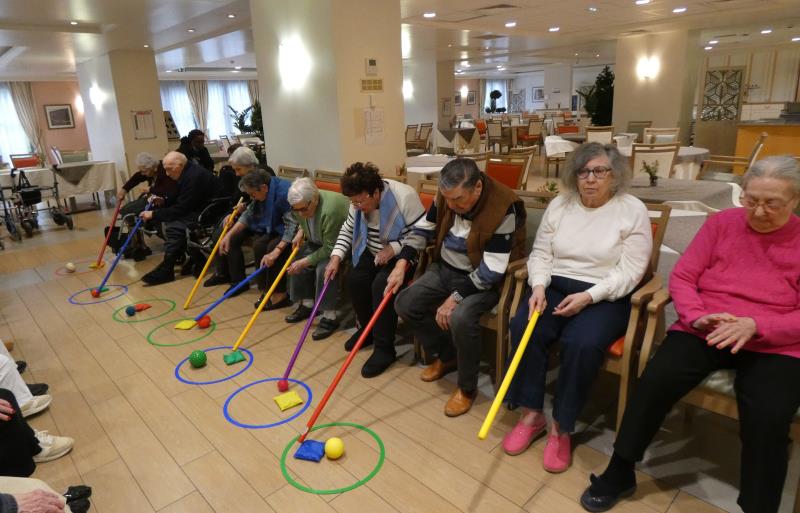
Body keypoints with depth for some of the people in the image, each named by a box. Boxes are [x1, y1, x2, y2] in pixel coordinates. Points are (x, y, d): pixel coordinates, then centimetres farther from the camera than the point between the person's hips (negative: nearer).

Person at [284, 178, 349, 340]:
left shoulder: (330, 209, -35)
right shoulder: (302, 205, -10)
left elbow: (330, 249, -29)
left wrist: (305, 262, -24)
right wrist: (301, 231, -4)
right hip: (320, 241, 9)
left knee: (325, 267, -28)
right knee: (297, 261, -3)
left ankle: (330, 317, -17)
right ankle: (307, 304, 10)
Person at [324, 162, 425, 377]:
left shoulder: (404, 197, -27)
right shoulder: (359, 203, -6)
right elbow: (347, 231, 5)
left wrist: (393, 248, -28)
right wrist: (336, 258, -8)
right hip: (374, 253, 7)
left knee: (381, 284, -28)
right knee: (354, 279, -16)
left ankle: (385, 349, -16)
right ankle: (367, 328, 10)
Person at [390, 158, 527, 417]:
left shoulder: (503, 209, -28)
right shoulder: (447, 196, -9)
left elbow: (491, 270, -28)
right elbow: (423, 229, 5)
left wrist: (455, 298, -27)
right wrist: (402, 263, -7)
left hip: (482, 280, -7)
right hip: (445, 269, 7)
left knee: (460, 318, -33)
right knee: (405, 305, -4)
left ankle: (467, 387, -5)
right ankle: (446, 356, 19)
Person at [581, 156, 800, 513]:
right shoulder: (722, 223, 6)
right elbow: (682, 277, 3)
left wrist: (754, 326, -20)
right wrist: (697, 316, -15)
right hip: (703, 333, 1)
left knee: (768, 417, -29)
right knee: (654, 383, -23)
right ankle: (619, 474, -5)